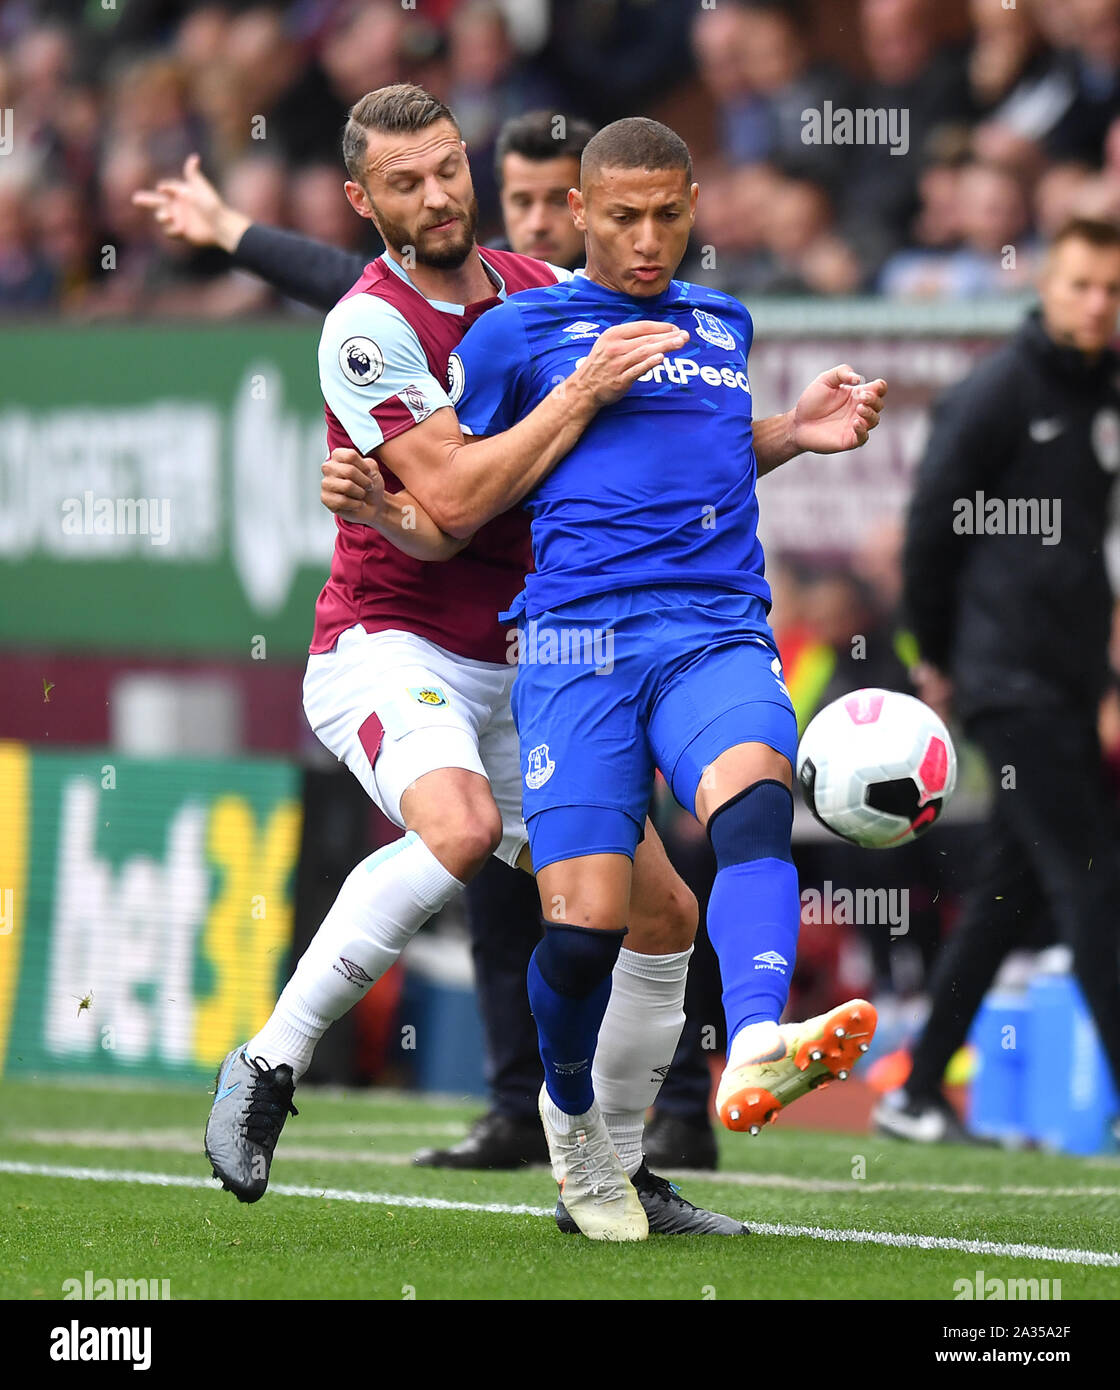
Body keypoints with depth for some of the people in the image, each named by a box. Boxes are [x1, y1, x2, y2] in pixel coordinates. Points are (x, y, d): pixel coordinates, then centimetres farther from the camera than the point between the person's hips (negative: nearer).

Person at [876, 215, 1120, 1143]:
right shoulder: (997, 393, -9)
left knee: (1013, 893, 10)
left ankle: (917, 1093, 17)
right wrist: (939, 656, 1)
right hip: (1011, 682, -8)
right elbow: (933, 524, -5)